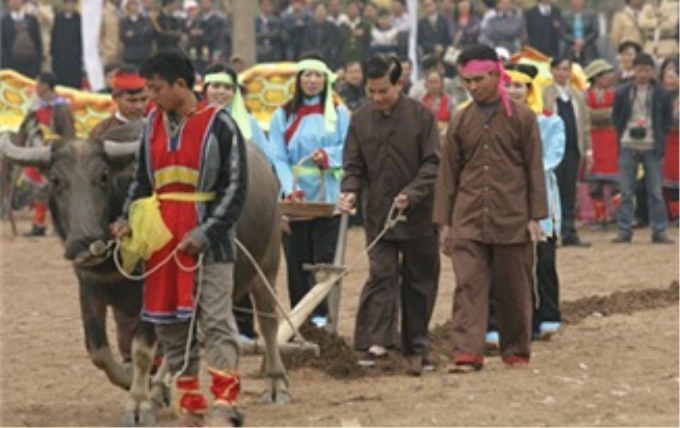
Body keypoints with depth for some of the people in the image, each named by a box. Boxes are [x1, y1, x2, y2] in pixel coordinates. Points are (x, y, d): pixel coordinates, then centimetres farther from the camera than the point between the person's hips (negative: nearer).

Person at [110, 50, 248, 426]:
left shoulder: (219, 124, -7)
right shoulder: (153, 124, 10)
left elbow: (235, 188, -8)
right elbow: (142, 180, 19)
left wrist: (204, 233, -15)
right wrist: (127, 220, 3)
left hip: (207, 240, -6)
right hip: (162, 240, 6)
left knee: (216, 320, -8)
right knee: (169, 324, 8)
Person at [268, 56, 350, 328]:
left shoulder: (339, 114, 9)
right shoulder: (283, 115, 8)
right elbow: (277, 157, 0)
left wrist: (328, 155, -16)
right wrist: (290, 189, -15)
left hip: (328, 197, -1)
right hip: (295, 199, 1)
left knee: (324, 257, -5)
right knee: (296, 259, 1)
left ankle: (321, 314, -4)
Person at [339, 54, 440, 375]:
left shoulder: (421, 116, -6)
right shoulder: (361, 119, 3)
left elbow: (432, 164, -8)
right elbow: (353, 165, 7)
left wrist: (411, 194, -22)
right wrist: (350, 191, -13)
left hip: (418, 216, -1)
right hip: (378, 214, 1)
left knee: (419, 281, 7)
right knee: (381, 275, -10)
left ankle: (416, 348, 17)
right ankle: (375, 342, -15)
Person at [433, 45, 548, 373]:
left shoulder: (522, 117, 0)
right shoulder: (460, 121, 8)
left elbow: (534, 169, 1)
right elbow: (448, 173, 10)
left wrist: (535, 216, -4)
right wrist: (444, 222, 7)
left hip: (511, 220, -2)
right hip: (468, 219, 2)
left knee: (513, 290, 6)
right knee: (468, 285, -9)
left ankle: (516, 351, 19)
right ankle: (467, 353, -14)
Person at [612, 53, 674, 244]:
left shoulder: (661, 94, 2)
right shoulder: (622, 93, 2)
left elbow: (667, 119, 10)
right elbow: (617, 118, 11)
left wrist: (659, 138, 1)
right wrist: (623, 134, 1)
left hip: (652, 147, 0)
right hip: (629, 147, 0)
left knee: (655, 192, 2)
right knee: (626, 192, 1)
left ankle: (659, 232, 5)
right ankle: (624, 231, 4)